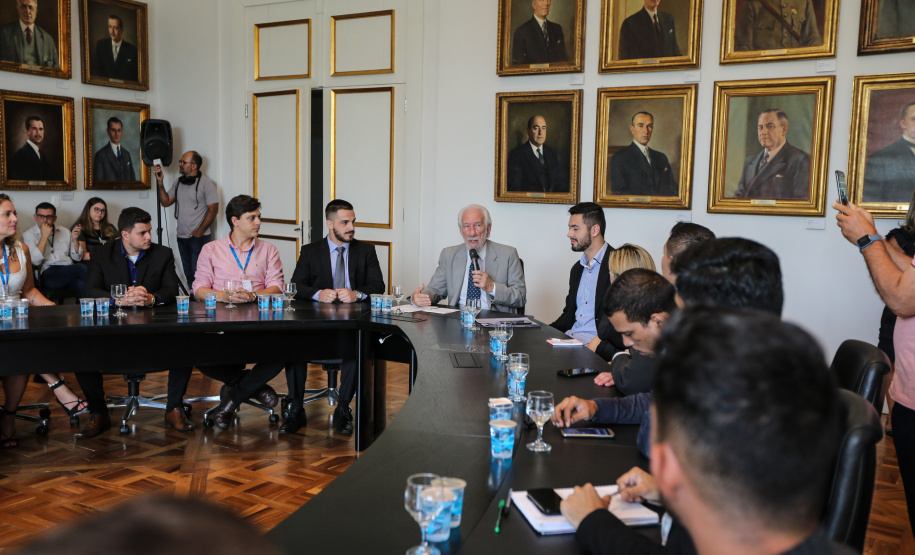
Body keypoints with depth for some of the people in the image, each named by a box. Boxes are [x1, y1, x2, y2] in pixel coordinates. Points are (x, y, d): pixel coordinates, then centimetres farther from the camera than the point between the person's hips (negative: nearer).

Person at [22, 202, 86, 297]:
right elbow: (35, 261, -6)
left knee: (79, 284, -36)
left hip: (69, 271, 3)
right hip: (48, 273, -3)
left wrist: (75, 239, 3)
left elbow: (77, 258, 19)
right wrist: (44, 236, -6)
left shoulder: (65, 232, 23)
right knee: (81, 268, -32)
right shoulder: (28, 235, 11)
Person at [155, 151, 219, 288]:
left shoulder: (206, 183, -7)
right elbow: (166, 202, 9)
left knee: (197, 271, -10)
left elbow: (213, 209, -11)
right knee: (188, 273, 11)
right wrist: (160, 182, -2)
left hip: (198, 237, -7)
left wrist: (200, 231, -14)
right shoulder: (178, 183, 13)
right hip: (182, 236, 7)